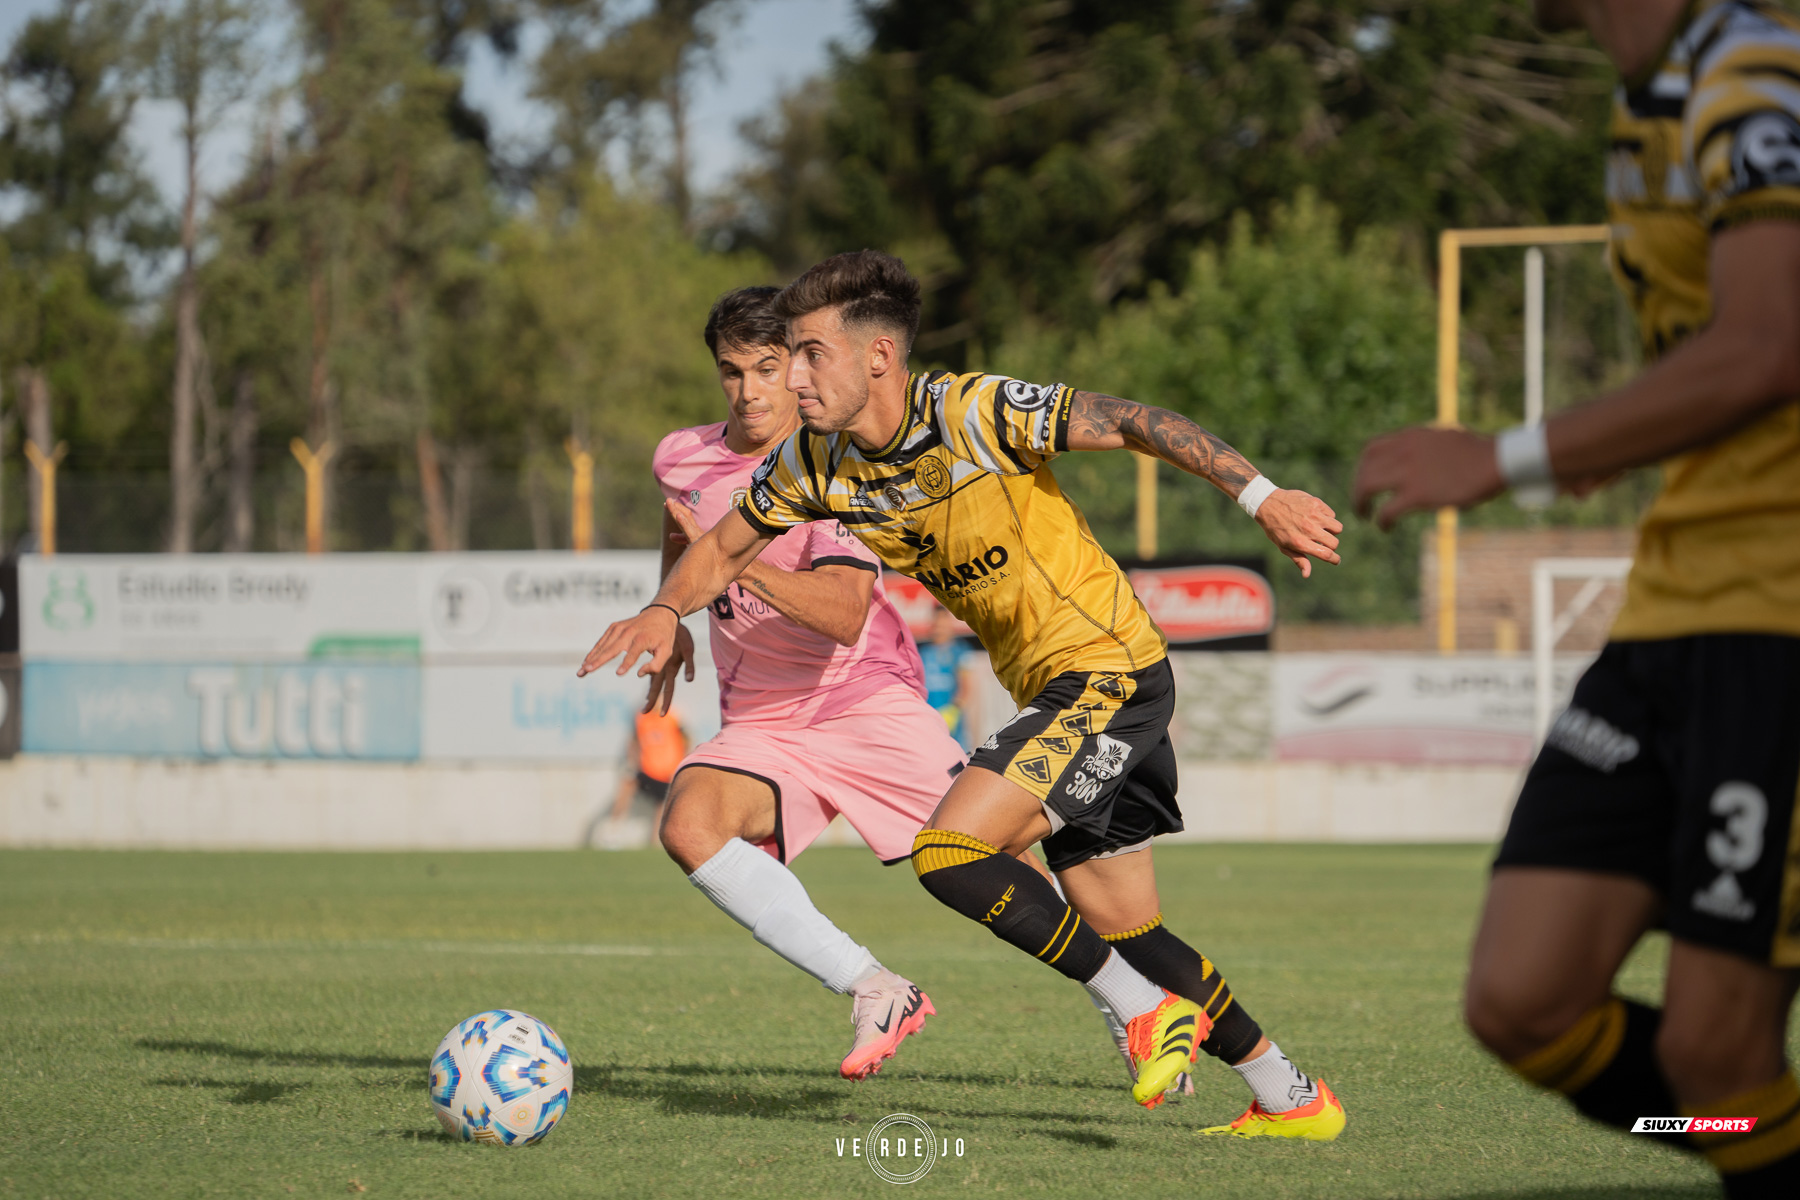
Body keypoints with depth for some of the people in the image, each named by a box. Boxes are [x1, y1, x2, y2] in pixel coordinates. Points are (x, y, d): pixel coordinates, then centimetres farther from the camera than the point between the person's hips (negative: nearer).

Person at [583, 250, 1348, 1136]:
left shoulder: (976, 414, -21)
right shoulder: (815, 461, 0)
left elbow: (1133, 423, -19)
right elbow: (723, 547, 13)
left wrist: (1259, 496, -27)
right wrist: (665, 610, -8)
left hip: (1109, 666, -8)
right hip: (1047, 689, 8)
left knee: (950, 853, -20)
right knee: (1123, 931, 12)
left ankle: (1146, 1011, -7)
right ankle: (1292, 1099, 25)